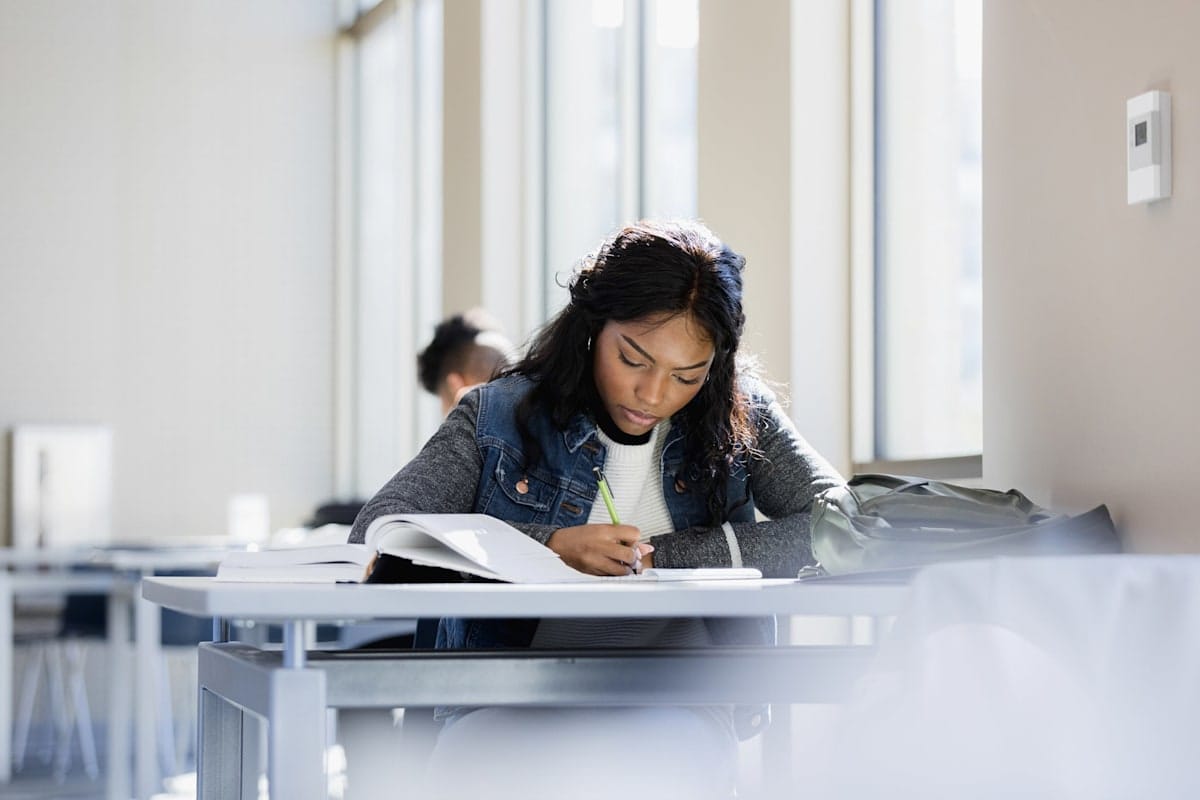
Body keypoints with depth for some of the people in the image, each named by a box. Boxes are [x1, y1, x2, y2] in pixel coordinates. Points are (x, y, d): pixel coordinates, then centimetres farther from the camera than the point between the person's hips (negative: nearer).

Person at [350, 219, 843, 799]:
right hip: (512, 709, 0)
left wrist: (660, 556, -9)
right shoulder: (500, 416, 7)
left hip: (676, 712, 0)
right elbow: (376, 530, -4)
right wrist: (548, 547, -17)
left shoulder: (739, 420, 11)